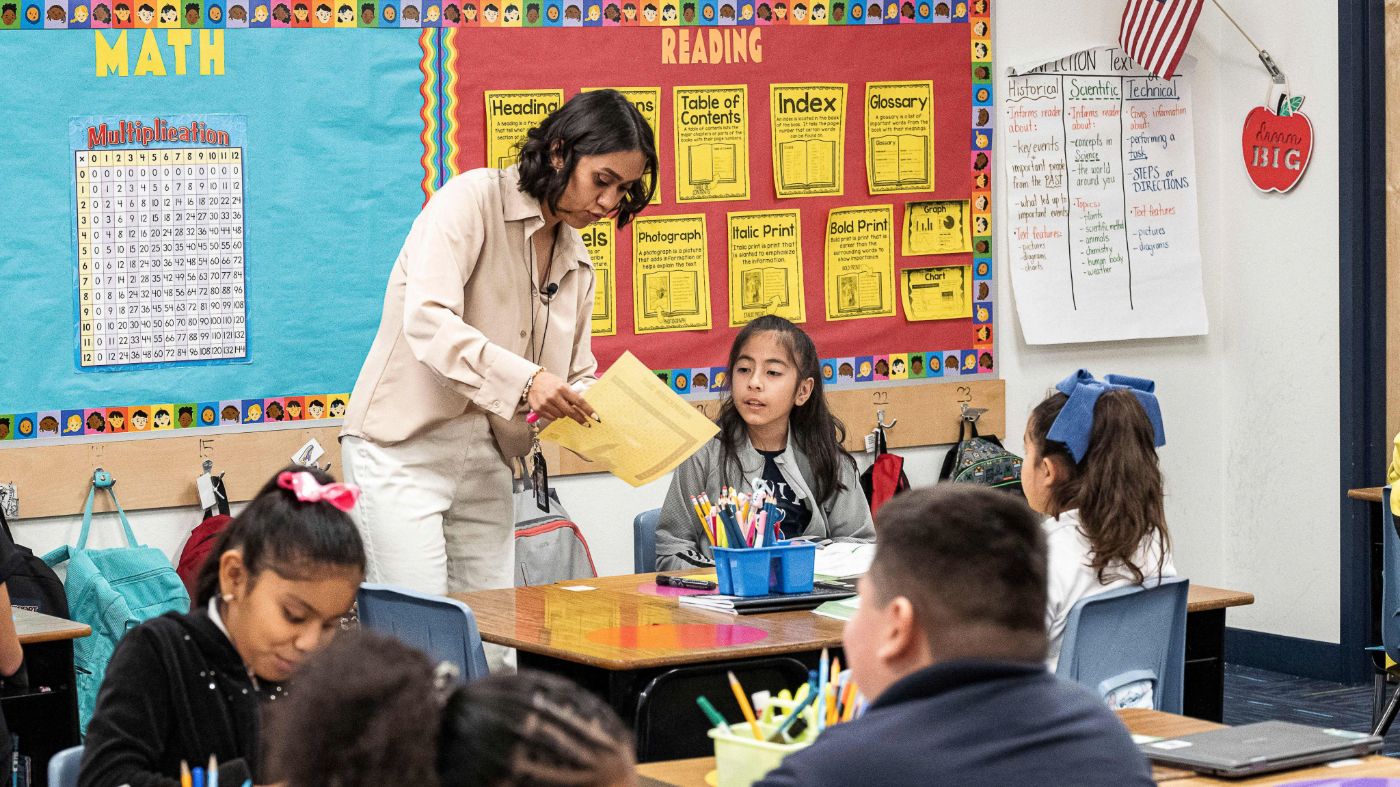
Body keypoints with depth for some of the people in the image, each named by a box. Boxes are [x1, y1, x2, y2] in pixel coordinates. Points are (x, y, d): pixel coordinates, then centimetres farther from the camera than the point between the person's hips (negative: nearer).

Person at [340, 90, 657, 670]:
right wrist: (523, 379, -35)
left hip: (484, 461, 8)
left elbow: (577, 378, 16)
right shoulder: (473, 199, -11)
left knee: (493, 641, 4)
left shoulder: (576, 261, 14)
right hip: (404, 449, -7)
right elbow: (426, 320, -24)